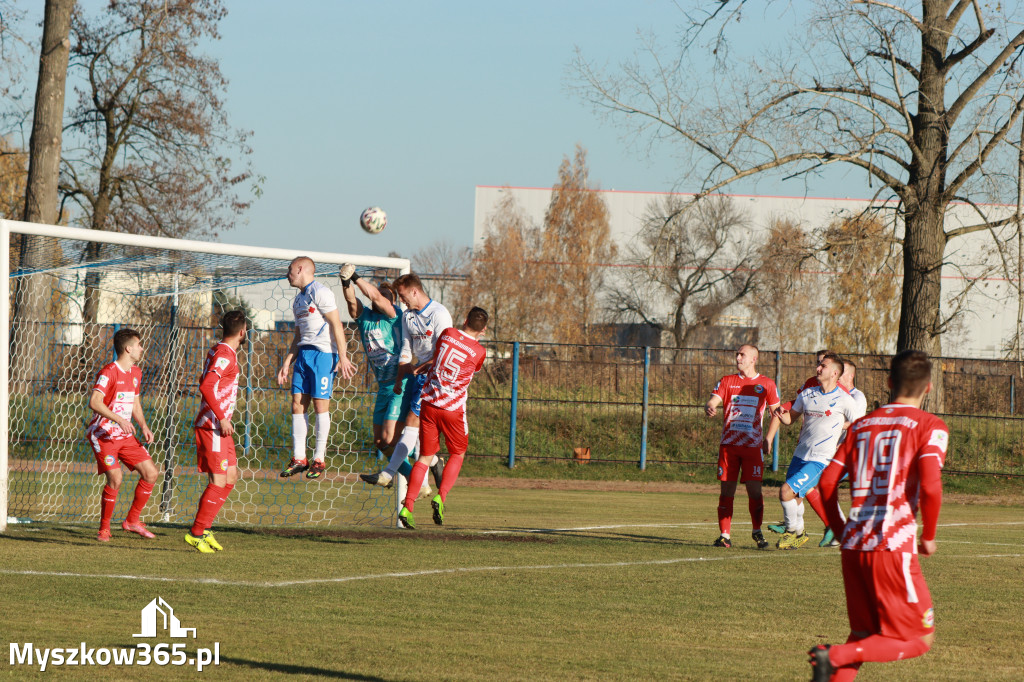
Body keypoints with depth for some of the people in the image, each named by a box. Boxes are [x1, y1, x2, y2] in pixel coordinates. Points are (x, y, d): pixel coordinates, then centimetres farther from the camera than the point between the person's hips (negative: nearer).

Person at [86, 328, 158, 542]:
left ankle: (132, 520, 16)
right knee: (115, 478, -20)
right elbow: (94, 402, -26)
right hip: (103, 434, -8)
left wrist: (143, 426, 4)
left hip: (126, 435, 8)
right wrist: (119, 419, -34)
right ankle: (104, 528, -4)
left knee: (151, 474, 2)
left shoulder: (135, 372, 12)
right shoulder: (109, 372, -15)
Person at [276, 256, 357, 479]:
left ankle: (319, 459, 0)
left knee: (320, 404, -6)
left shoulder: (320, 292, -8)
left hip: (323, 353, -8)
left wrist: (342, 357, -18)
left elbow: (336, 325, -12)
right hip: (303, 353, 8)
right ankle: (298, 458, 6)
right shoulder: (298, 300, 20)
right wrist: (286, 363, 21)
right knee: (297, 404, 2)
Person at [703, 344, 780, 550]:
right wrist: (709, 408, -27)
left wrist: (768, 439, 4)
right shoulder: (727, 381, 9)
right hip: (729, 444, 1)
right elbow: (713, 400, -2)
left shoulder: (766, 385, 6)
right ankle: (725, 535, 6)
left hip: (753, 445, -1)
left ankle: (757, 532, 9)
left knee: (754, 489, -8)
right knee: (727, 489, 0)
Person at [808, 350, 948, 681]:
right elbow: (930, 486, -14)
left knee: (863, 637, 19)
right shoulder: (930, 427, -1)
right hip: (894, 546, -6)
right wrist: (928, 537, 1)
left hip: (854, 546, 6)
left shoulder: (862, 424, 15)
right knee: (919, 639, 3)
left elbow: (827, 481, 10)